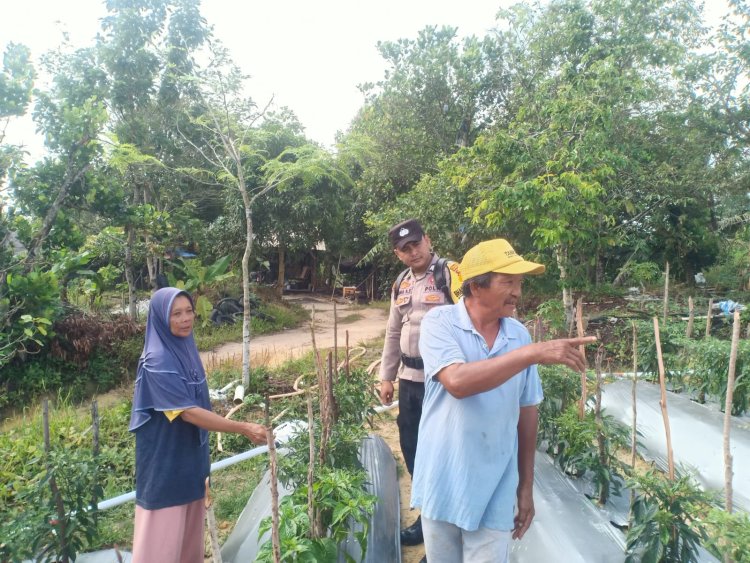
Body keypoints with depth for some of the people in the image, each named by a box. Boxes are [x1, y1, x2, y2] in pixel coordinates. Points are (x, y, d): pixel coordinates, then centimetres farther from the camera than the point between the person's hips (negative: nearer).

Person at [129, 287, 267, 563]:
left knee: (189, 527, 20)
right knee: (163, 533, 6)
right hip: (165, 462, -8)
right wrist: (244, 429, -30)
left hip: (190, 457, 8)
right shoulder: (158, 361, -23)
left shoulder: (187, 349, 2)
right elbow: (188, 413, -27)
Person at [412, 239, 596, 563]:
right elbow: (457, 382, -30)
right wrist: (534, 353, -30)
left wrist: (526, 486, 9)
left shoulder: (519, 335, -1)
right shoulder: (440, 322, -12)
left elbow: (526, 412, 6)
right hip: (442, 487, -1)